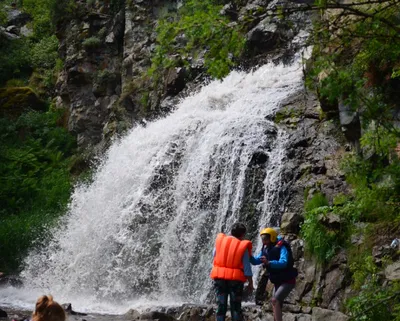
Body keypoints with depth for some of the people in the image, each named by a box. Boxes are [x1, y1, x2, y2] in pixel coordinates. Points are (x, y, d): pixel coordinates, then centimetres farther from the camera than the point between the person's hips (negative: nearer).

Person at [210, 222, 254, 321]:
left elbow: (215, 255, 14)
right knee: (236, 306, 7)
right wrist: (250, 283, 4)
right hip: (236, 279, -2)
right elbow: (247, 267, -5)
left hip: (219, 277, 2)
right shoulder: (243, 246, -5)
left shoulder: (220, 240, 2)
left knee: (221, 305, 7)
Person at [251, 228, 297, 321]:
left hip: (288, 281, -9)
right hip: (278, 282, 9)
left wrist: (268, 263, -50)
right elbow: (256, 261, 3)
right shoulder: (265, 249, 2)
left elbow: (283, 263, -36)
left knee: (275, 300, -23)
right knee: (276, 303, 12)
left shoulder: (282, 247, -21)